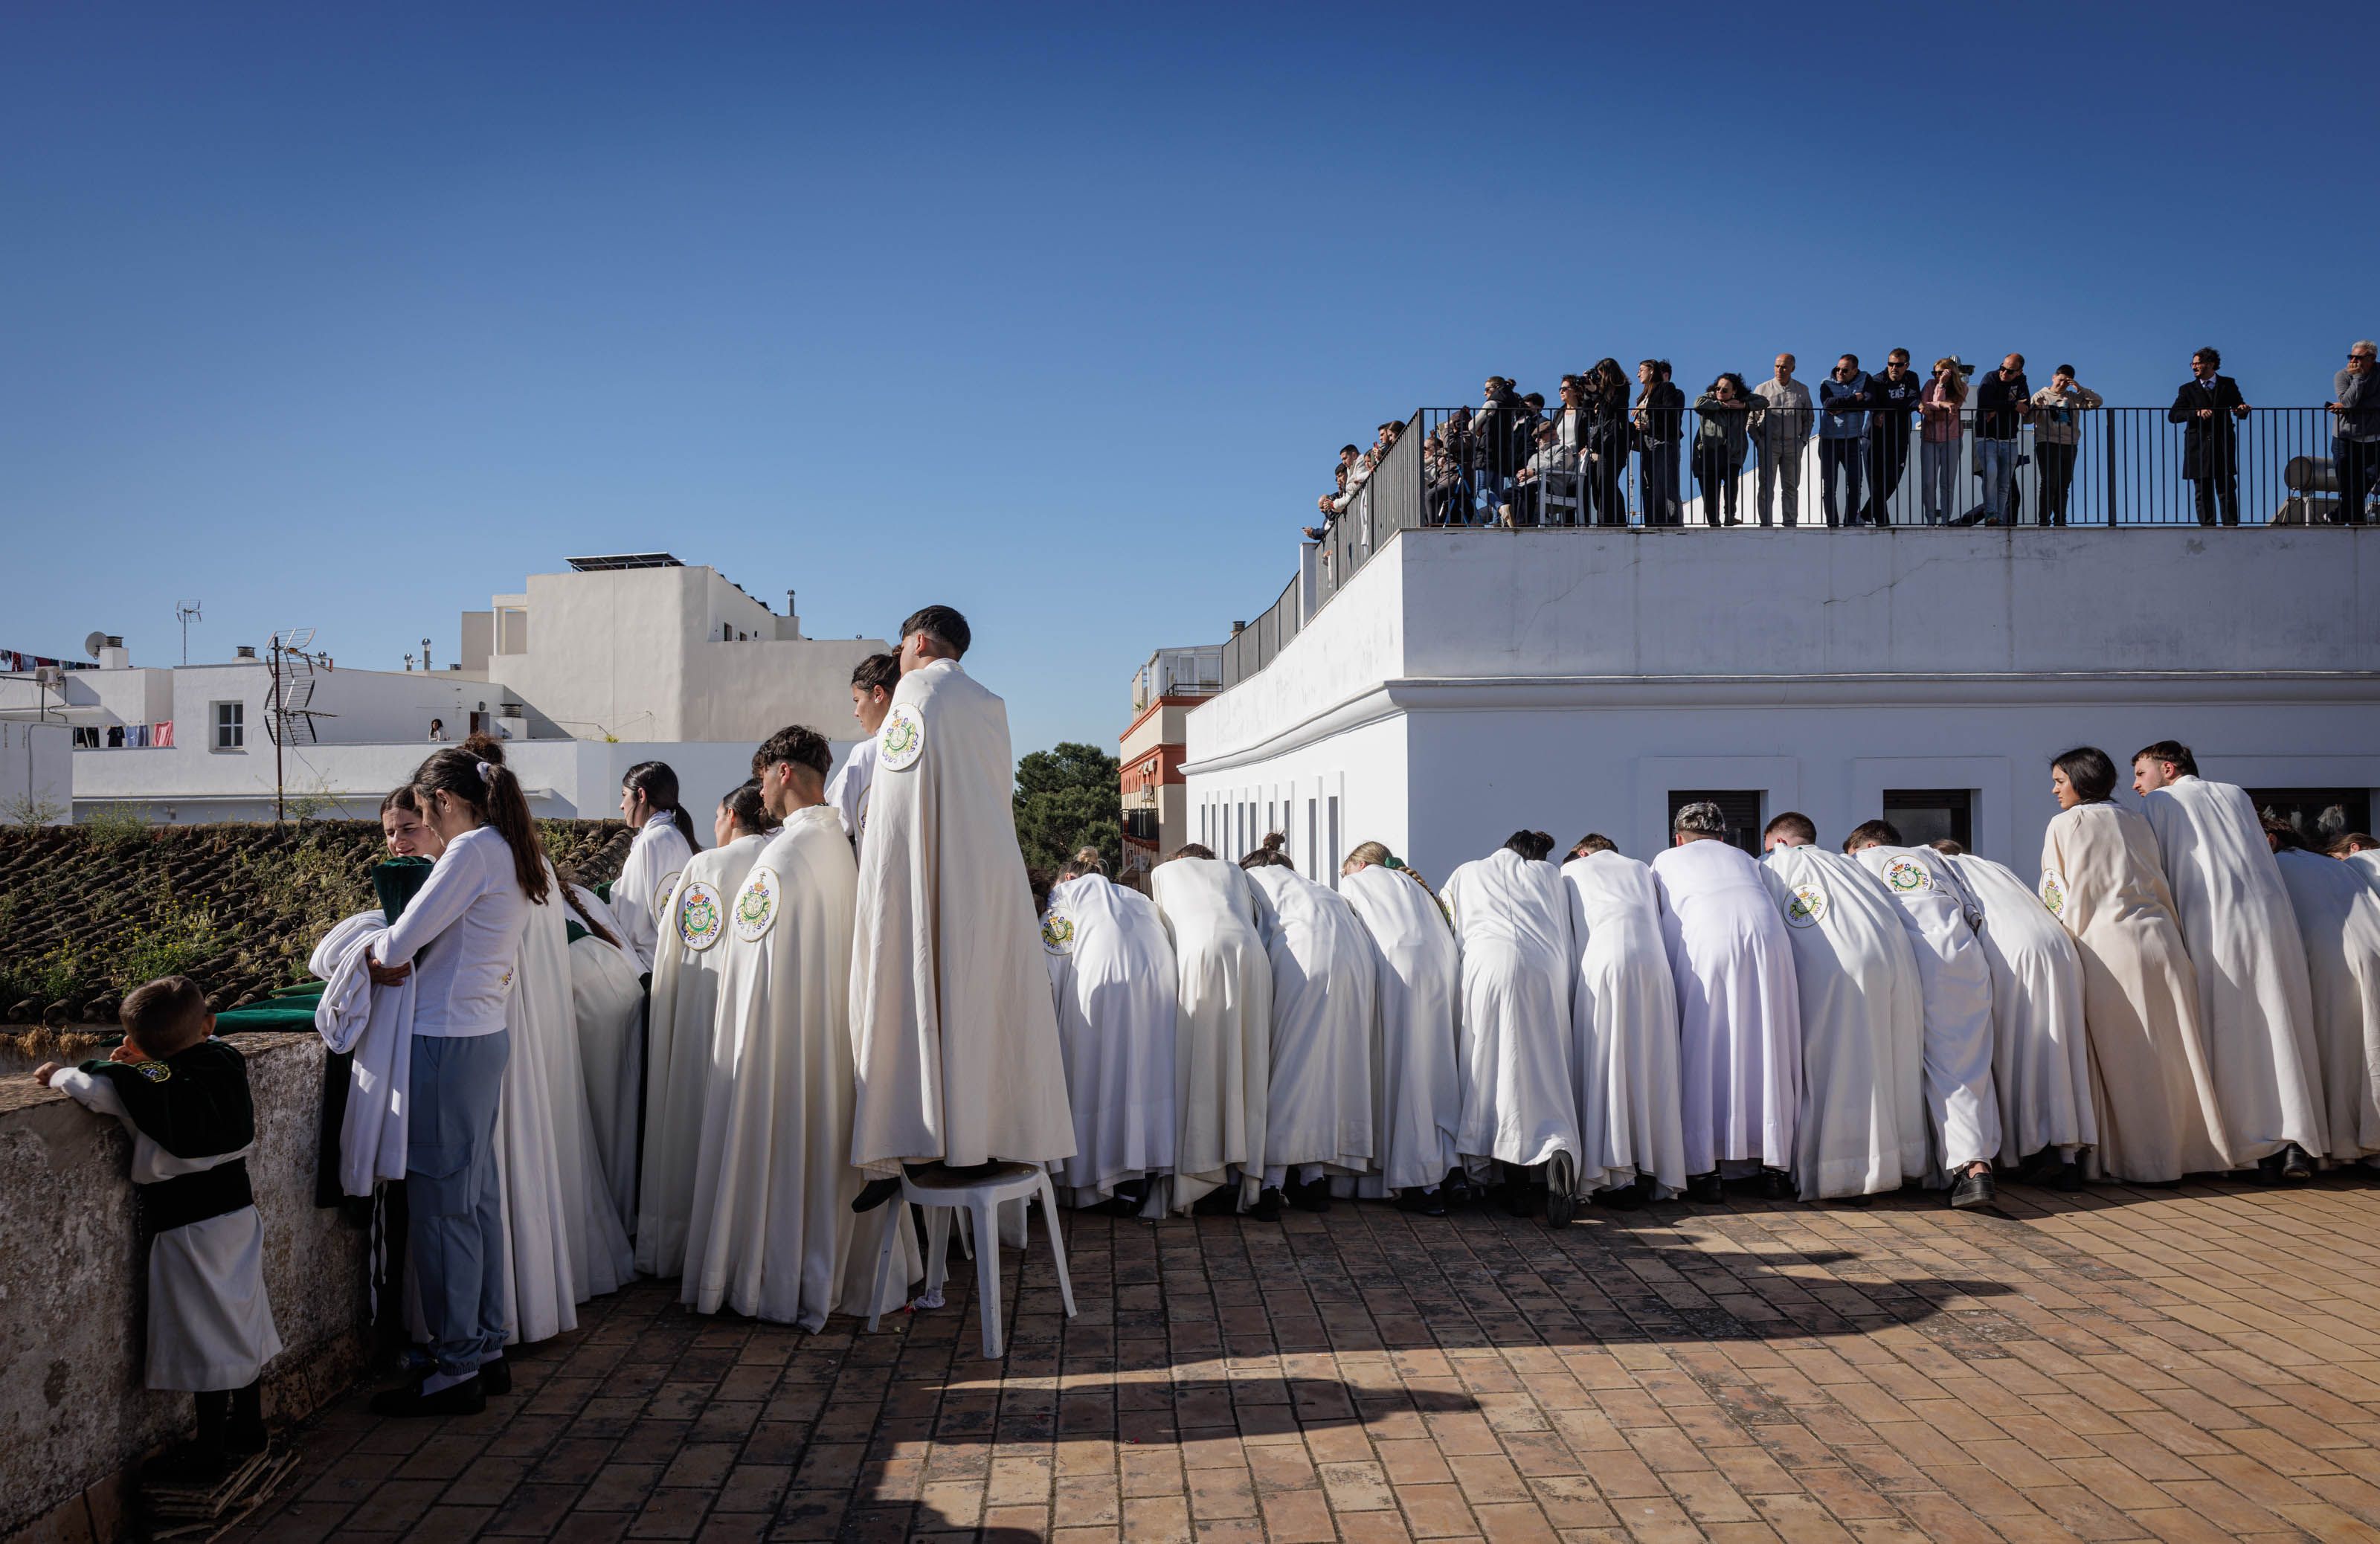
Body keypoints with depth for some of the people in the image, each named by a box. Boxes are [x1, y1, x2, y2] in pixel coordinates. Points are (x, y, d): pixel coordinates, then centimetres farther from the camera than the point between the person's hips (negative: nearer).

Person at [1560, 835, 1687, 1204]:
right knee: (1653, 1068, 6)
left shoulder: (1570, 871, 23)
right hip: (1654, 964, 3)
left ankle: (1618, 1178, -7)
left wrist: (1575, 983, 22)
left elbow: (1567, 936, 18)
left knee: (1606, 1067, -2)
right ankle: (1655, 1173, 6)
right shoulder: (1640, 869, 31)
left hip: (1605, 963, -3)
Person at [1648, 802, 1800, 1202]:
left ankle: (1703, 1170, -1)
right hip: (1766, 934, 2)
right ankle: (1775, 1167, 10)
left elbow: (1656, 919, 32)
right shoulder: (1744, 859, 36)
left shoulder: (1665, 861, 30)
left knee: (1703, 1053, 3)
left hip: (1707, 941, -2)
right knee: (1768, 1052, 8)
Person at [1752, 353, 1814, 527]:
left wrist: (1803, 439, 4)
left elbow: (1808, 418, 14)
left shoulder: (1802, 390, 8)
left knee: (1791, 486, 4)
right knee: (1766, 486, -4)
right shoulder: (1762, 389, 3)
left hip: (1793, 445, 2)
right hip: (1768, 444, -2)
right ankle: (1765, 523, -2)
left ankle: (1790, 522, 9)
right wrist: (1756, 439, -2)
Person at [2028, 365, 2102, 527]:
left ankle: (2060, 520, 9)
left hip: (2070, 446, 4)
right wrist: (2034, 409, -26)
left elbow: (2098, 402, 8)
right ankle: (2045, 520, -11)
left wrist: (2080, 389, -1)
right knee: (2049, 483, -11)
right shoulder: (2041, 396, 6)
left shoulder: (2074, 398, 16)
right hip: (2047, 445, -4)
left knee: (2064, 485, 5)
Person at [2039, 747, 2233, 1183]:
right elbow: (2163, 885, 19)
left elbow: (2055, 898, 2)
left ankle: (2142, 1159, 5)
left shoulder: (2064, 825, 2)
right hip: (2160, 939, 5)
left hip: (2108, 946, -5)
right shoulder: (2137, 823, 17)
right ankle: (2190, 1152, 14)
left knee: (2125, 1057, 1)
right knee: (2175, 1054, 9)